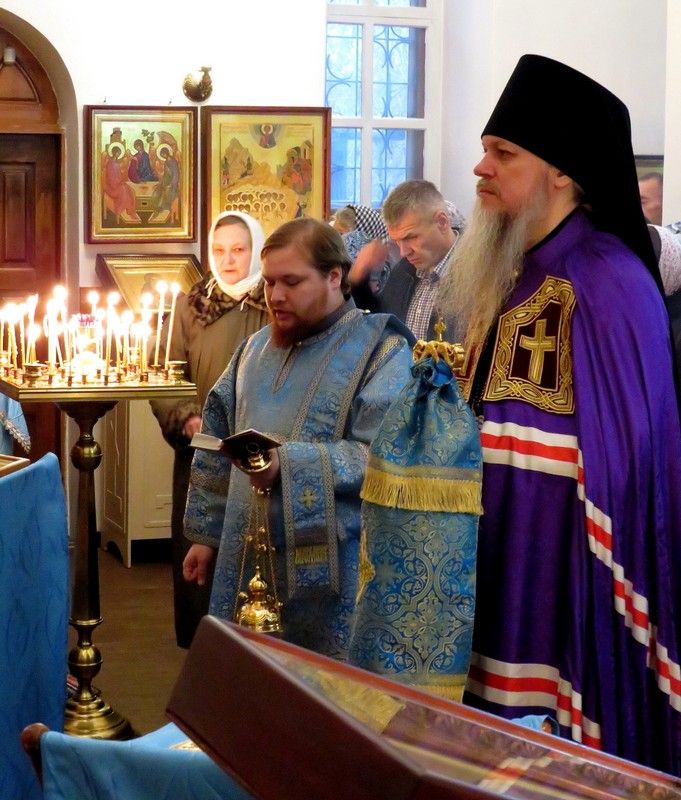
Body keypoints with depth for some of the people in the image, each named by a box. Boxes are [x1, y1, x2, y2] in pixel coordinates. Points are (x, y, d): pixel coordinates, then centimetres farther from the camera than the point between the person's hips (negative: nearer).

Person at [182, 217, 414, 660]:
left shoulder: (381, 350, -7)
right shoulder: (256, 349, 15)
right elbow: (219, 447, 20)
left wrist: (288, 463, -24)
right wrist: (207, 532, 18)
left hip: (331, 572, -6)